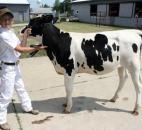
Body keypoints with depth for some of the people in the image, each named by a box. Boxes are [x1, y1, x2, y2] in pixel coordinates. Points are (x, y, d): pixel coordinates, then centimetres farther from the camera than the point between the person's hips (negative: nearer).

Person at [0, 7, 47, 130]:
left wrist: (25, 36, -6)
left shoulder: (11, 31, 6)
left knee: (21, 88, 23)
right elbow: (20, 49, -23)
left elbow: (21, 46, 6)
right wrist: (36, 48, -20)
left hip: (15, 66, 9)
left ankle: (27, 107, 42)